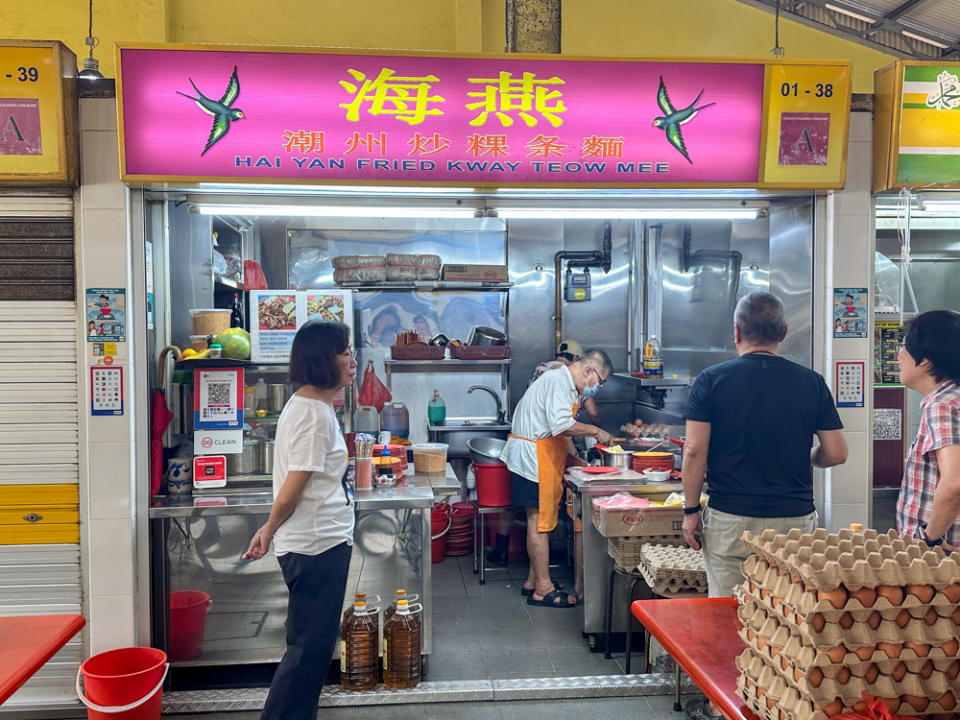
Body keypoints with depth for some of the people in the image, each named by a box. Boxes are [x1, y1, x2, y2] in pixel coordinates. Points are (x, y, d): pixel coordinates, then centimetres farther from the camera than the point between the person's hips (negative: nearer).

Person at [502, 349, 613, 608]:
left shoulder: (564, 382, 19)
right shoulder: (559, 381, -15)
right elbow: (561, 425, -27)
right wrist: (595, 431, -15)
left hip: (542, 458, 11)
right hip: (534, 459, -11)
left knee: (539, 521, 15)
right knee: (540, 522, -5)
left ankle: (533, 581, 24)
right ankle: (543, 589, 2)